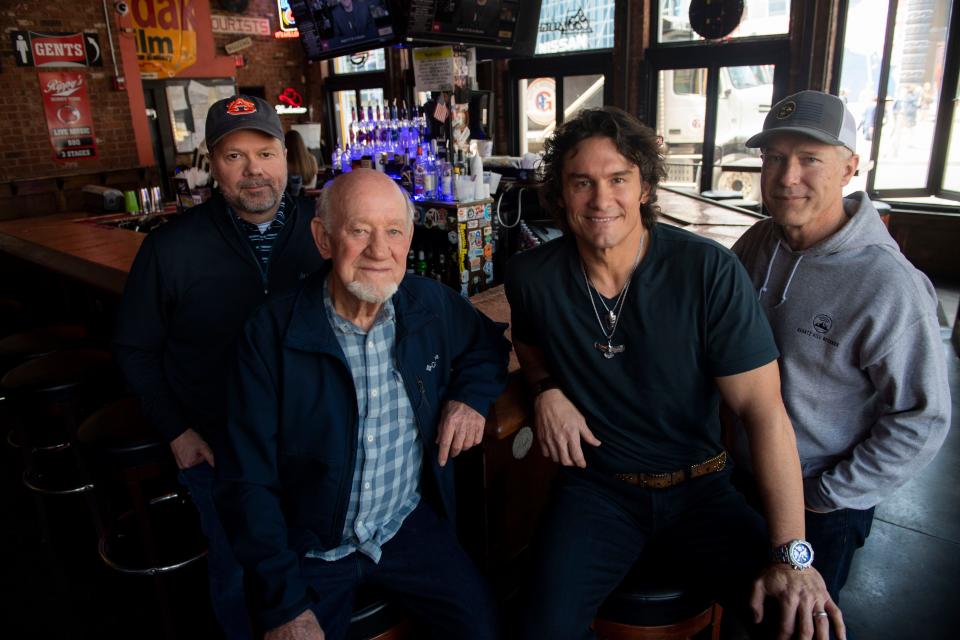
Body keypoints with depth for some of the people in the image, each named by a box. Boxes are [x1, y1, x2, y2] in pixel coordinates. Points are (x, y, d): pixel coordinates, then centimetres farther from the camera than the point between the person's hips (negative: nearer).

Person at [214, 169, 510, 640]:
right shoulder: (272, 334, -17)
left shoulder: (433, 305, -7)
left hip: (410, 526, 3)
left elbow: (488, 342, 15)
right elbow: (247, 482, -14)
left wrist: (471, 395, -6)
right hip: (311, 547, -2)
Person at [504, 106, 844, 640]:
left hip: (699, 489, 0)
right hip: (597, 489, 1)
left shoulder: (710, 271, -15)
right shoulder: (532, 276, -7)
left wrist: (792, 555, -20)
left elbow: (764, 409, -15)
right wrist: (547, 389, -5)